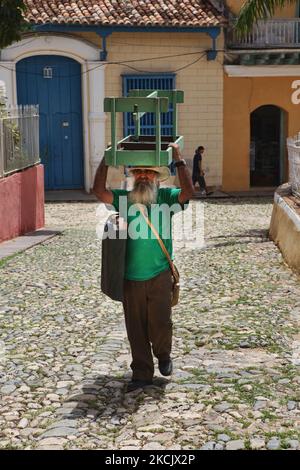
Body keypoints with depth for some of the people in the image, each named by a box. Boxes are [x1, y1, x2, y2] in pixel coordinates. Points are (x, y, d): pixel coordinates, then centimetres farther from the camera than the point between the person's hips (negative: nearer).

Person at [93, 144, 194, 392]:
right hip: (131, 275, 2)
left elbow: (188, 191, -15)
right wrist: (106, 160, -8)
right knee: (136, 327, 7)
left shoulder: (166, 197, 1)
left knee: (160, 322, 0)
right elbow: (99, 190, -6)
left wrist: (179, 159, -17)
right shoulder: (124, 198, 5)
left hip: (159, 274, -2)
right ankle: (142, 373, 20)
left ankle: (164, 356, 32)